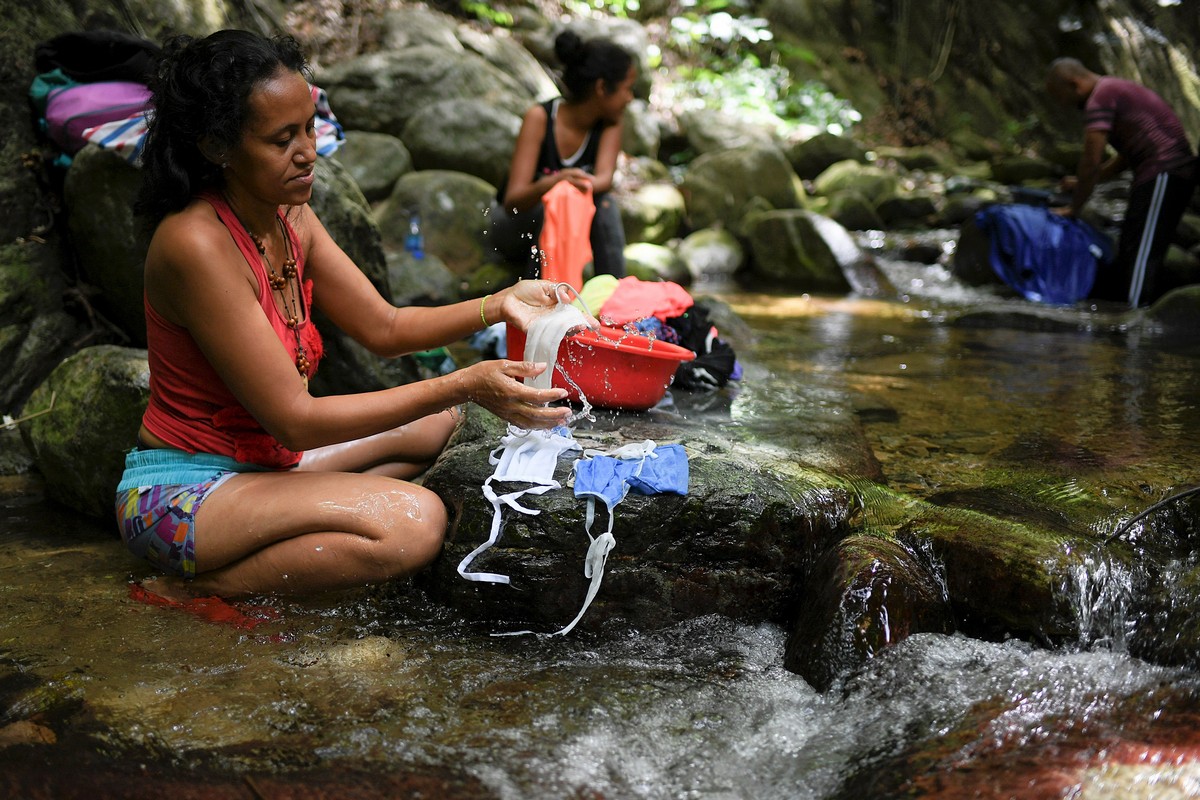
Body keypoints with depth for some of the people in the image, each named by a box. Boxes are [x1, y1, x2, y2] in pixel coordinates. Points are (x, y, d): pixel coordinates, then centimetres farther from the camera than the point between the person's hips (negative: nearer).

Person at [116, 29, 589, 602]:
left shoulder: (290, 218, 3)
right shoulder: (196, 243, -24)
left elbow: (383, 328, 10)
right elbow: (295, 419, -25)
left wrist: (498, 306, -7)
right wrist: (464, 385, -27)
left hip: (260, 463, 9)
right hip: (179, 494, -9)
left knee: (435, 420, 12)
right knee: (415, 522, -25)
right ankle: (194, 589, -9)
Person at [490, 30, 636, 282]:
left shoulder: (609, 121, -12)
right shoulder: (539, 117, -24)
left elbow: (605, 178, -27)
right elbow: (512, 200, -31)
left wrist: (583, 185, -51)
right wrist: (553, 182, -53)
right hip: (514, 224, -3)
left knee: (603, 202, -29)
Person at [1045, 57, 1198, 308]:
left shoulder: (1100, 98, -11)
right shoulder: (1115, 89, 22)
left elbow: (1091, 161, -14)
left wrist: (1074, 208, -4)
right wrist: (1082, 183, 24)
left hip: (1164, 174, -10)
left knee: (1140, 256, -12)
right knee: (1128, 252, 14)